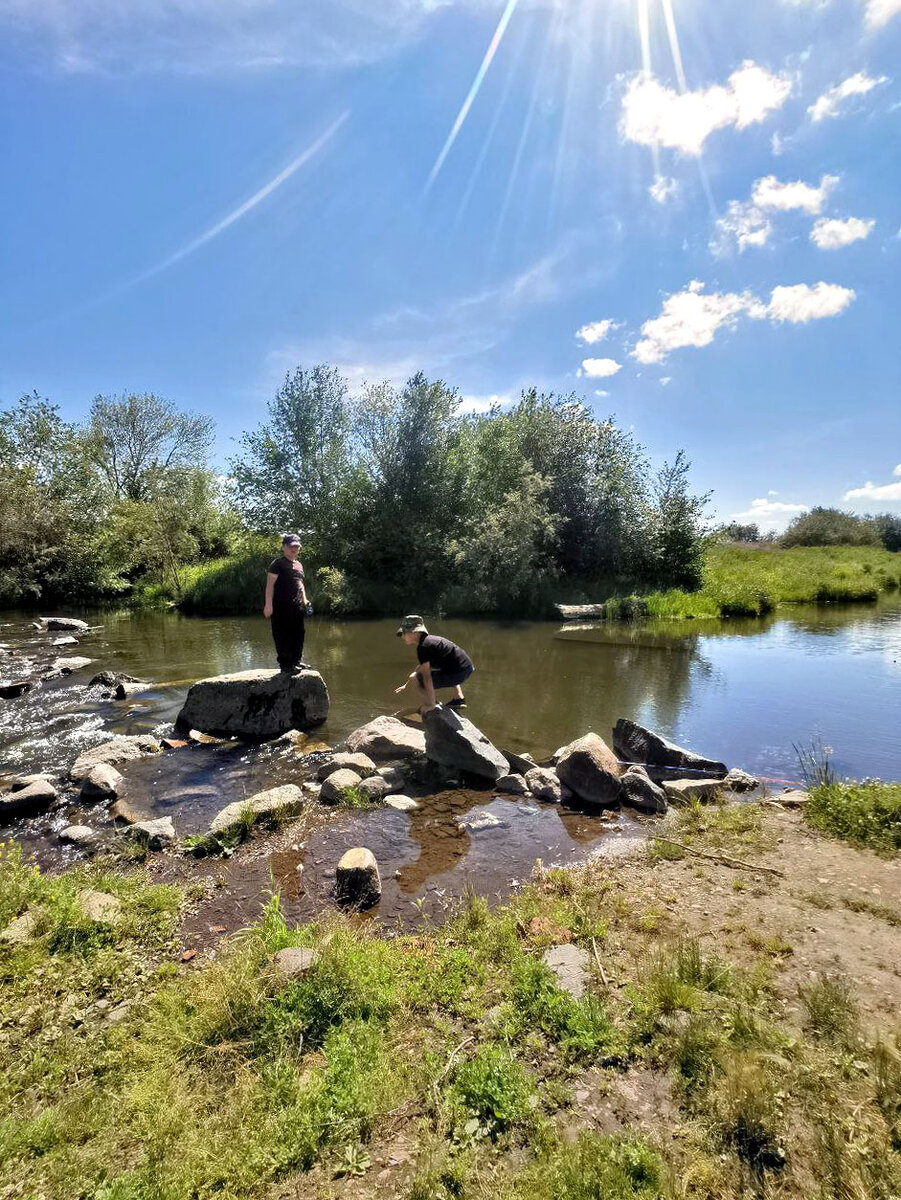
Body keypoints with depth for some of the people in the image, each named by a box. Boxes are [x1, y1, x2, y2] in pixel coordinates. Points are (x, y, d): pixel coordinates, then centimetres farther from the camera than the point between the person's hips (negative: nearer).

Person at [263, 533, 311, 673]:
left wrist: (304, 600, 15)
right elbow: (270, 584, -13)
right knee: (282, 635, -3)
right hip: (281, 605, -8)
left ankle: (297, 660, 26)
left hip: (296, 605, 8)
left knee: (298, 633, 13)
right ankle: (285, 665, 3)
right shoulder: (278, 564, -7)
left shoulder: (299, 565, 17)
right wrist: (268, 605, -20)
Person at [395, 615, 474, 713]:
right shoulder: (429, 639, 19)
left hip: (457, 674, -9)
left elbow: (427, 676, -16)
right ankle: (459, 697, 32)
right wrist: (406, 685, 38)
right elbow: (422, 667, 31)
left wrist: (432, 704, -13)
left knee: (416, 678, -2)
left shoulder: (422, 647, -11)